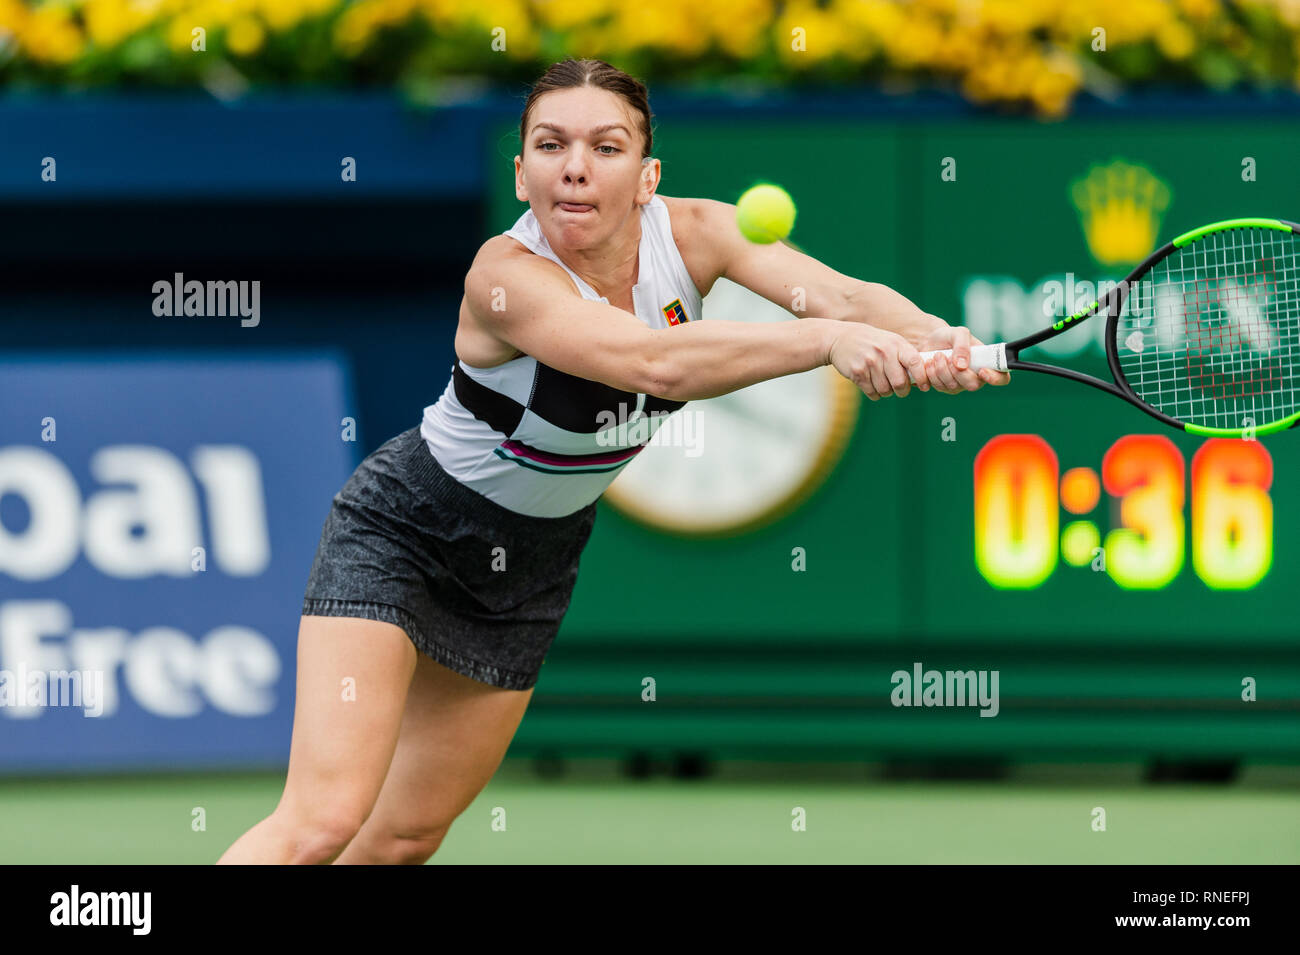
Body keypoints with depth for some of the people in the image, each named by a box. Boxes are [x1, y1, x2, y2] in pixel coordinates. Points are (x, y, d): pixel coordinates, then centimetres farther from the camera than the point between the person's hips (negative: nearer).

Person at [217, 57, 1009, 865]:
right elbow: (657, 364, -47)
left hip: (533, 568, 6)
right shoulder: (507, 275, -32)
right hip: (400, 534, -6)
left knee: (406, 837, 9)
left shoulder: (693, 234, -15)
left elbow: (844, 294, -27)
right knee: (325, 819, -20)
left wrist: (939, 340, -49)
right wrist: (829, 340, -59)